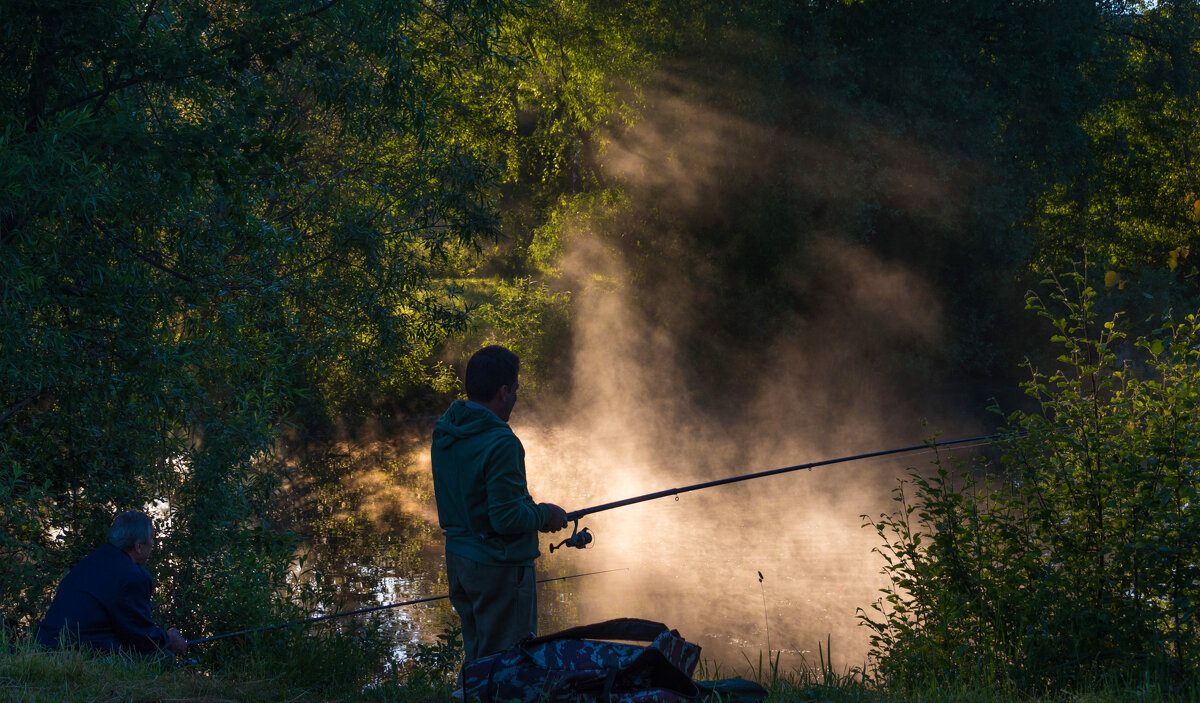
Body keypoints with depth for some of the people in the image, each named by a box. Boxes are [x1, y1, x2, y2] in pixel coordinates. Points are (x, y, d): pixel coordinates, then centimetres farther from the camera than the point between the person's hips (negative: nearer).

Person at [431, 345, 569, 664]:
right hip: (499, 566, -9)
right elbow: (507, 518, -24)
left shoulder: (443, 432, 6)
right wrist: (545, 514, -5)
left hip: (457, 557, 9)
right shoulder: (500, 443, -22)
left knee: (476, 659, 17)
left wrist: (532, 511, 13)